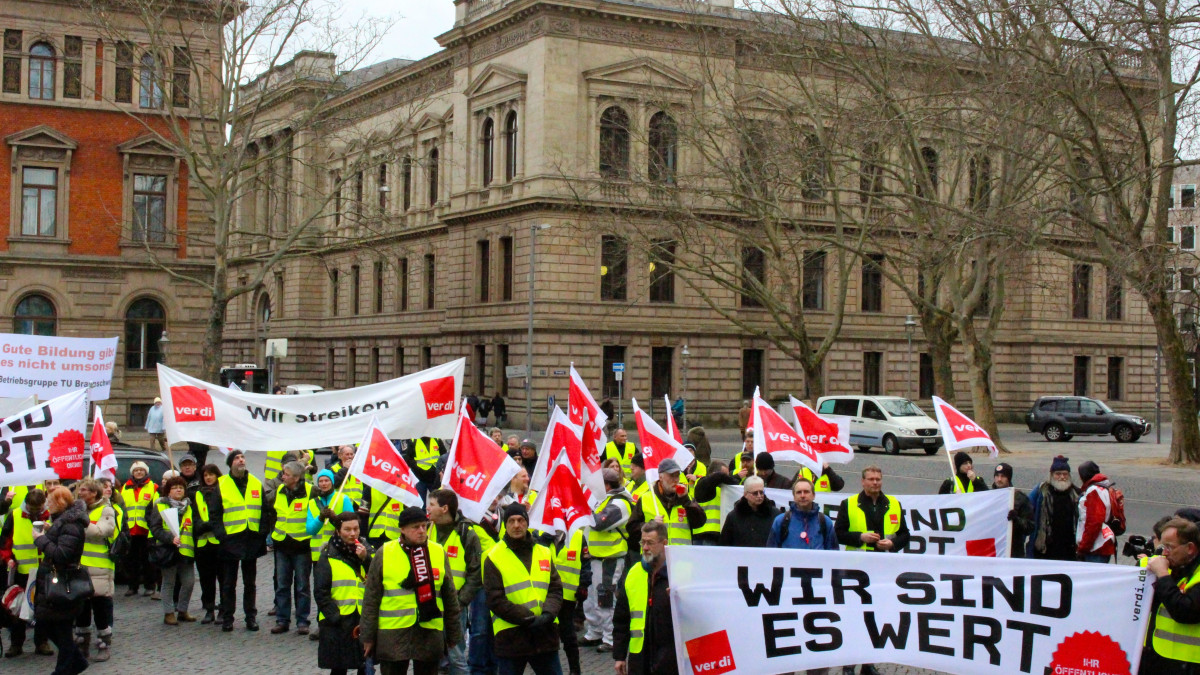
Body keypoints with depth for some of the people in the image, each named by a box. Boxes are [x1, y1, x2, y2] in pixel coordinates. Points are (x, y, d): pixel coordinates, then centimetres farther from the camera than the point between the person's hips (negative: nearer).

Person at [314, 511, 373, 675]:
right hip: (338, 624, -2)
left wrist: (366, 559, -11)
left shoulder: (367, 550, 10)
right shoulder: (328, 557, 1)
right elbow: (320, 592, -3)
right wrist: (334, 616, -11)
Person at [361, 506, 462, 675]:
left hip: (430, 634, 2)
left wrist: (453, 636, 11)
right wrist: (368, 636, 2)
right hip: (393, 634, -1)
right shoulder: (384, 554, 1)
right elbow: (371, 599, 4)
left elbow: (450, 598, 11)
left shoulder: (439, 553, 6)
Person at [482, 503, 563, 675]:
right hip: (510, 637, -3)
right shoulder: (493, 558, -1)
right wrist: (527, 619, -16)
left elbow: (556, 589, 8)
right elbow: (495, 600, -8)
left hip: (545, 635, 3)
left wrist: (548, 614, -13)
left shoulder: (545, 553, 12)